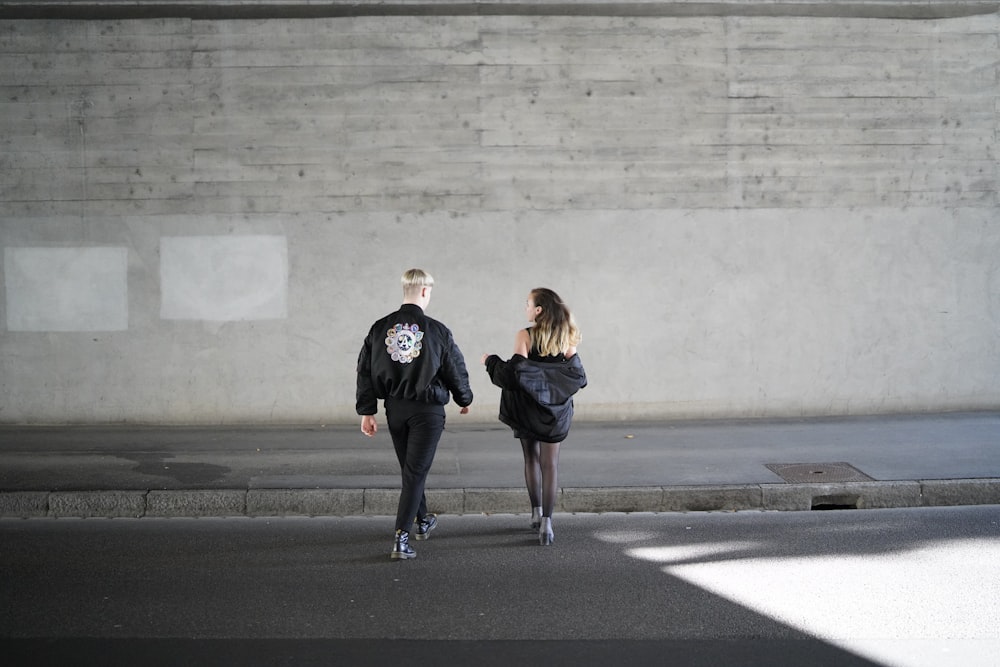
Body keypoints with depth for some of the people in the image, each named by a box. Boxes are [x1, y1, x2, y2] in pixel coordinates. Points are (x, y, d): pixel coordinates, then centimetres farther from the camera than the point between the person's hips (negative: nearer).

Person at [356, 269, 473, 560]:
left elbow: (365, 370, 1)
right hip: (427, 409, -4)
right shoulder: (436, 331, -12)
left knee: (410, 469, 21)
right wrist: (464, 399, 16)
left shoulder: (380, 328, -2)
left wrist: (367, 411, 6)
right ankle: (401, 540, -10)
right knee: (415, 473, -2)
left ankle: (422, 522, 40)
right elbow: (456, 370, -2)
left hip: (395, 409, 4)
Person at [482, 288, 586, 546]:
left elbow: (514, 372, -19)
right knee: (550, 463, 4)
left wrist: (491, 361, -3)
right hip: (554, 409, 2)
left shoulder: (524, 336, -12)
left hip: (527, 407, -1)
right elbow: (576, 375, -3)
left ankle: (537, 512, 24)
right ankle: (546, 522, -6)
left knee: (531, 458, 18)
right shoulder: (566, 338, -3)